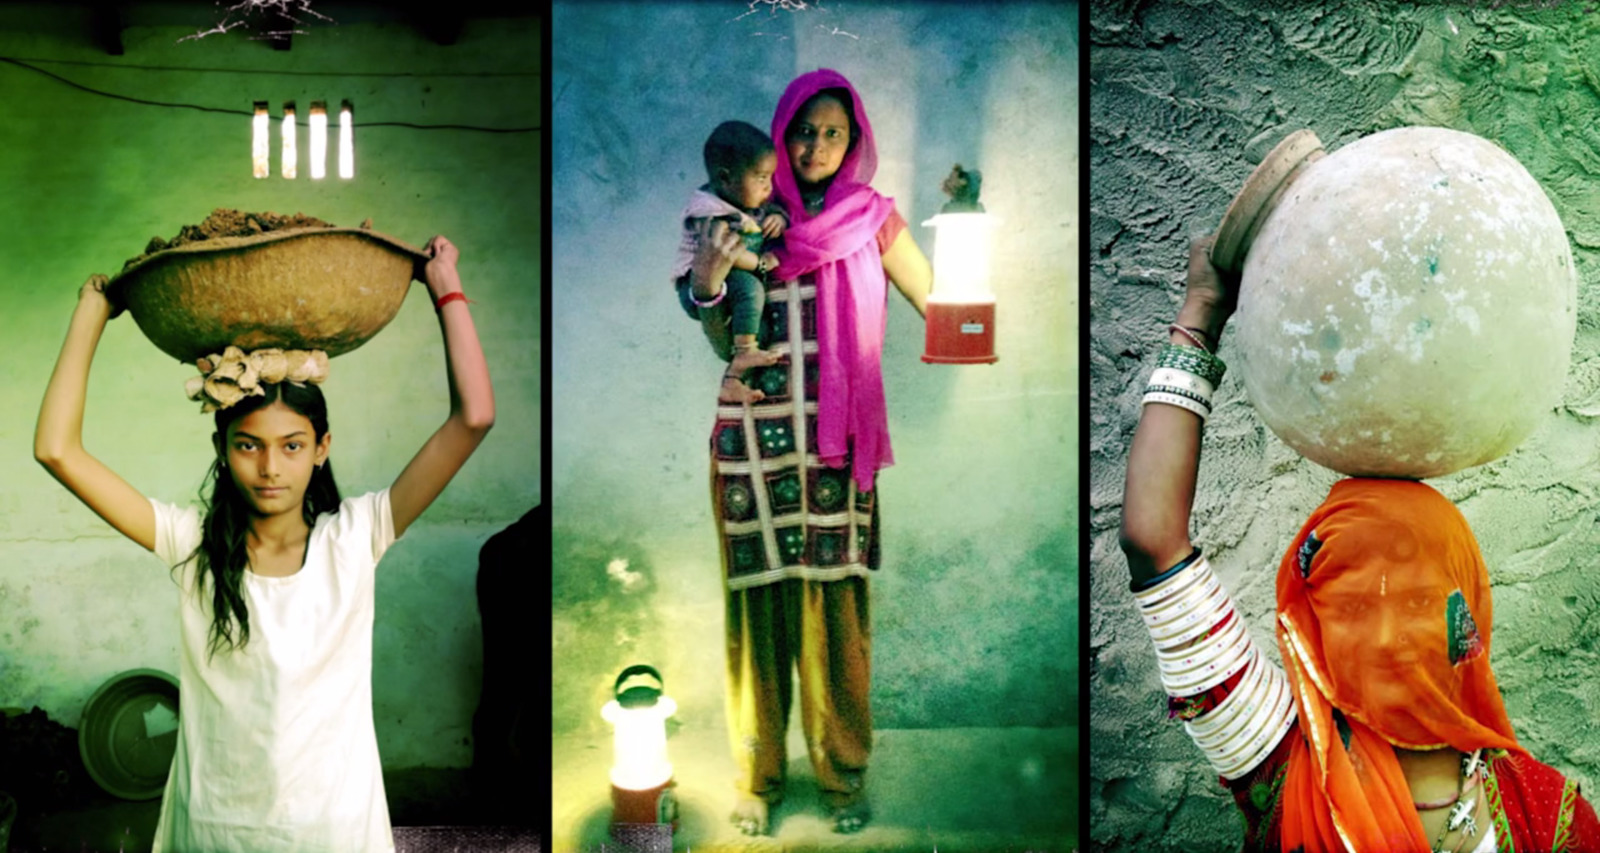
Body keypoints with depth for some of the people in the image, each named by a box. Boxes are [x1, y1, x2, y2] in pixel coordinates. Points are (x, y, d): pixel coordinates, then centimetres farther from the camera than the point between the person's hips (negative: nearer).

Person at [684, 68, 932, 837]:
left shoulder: (871, 217, 5)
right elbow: (725, 346, 7)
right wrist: (708, 287, -10)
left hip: (835, 440, -1)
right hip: (754, 438, 1)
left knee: (834, 603, 2)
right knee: (759, 601, 4)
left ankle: (842, 771, 17)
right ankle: (756, 774, 17)